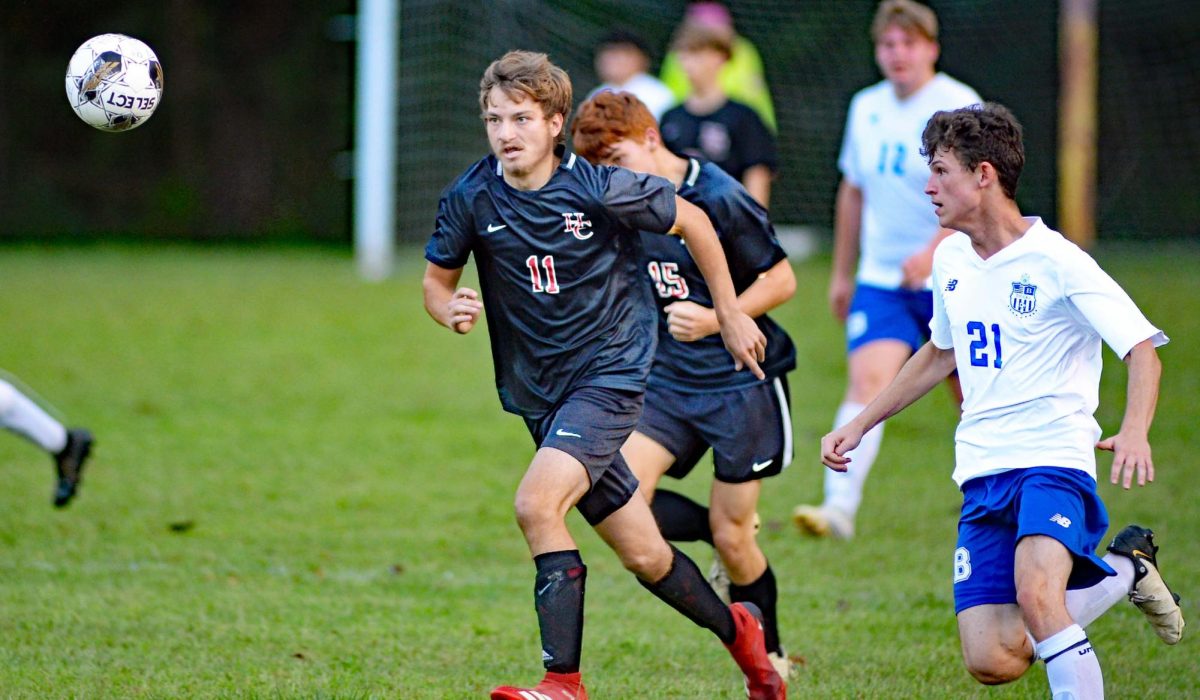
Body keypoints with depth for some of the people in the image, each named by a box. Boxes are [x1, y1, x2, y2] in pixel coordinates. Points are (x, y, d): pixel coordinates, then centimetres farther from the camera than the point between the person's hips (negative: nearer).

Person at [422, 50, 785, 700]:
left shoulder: (600, 189, -15)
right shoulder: (470, 198, -7)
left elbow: (692, 221, 0)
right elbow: (436, 279, 7)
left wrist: (729, 315, 6)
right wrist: (451, 310, -17)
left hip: (610, 372, -5)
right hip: (539, 391, 5)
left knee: (536, 504, -26)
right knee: (644, 555, 12)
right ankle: (735, 629, 39)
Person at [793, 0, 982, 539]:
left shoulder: (959, 107, -11)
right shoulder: (866, 107, 8)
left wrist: (933, 251, -34)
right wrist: (841, 272, 23)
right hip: (880, 278, 4)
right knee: (866, 379, -16)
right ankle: (840, 506, -27)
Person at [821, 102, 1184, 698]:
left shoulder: (1056, 262, -10)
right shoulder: (951, 259, 12)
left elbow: (1143, 351, -14)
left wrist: (1134, 433, -33)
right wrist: (859, 425, 29)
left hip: (1054, 460, -7)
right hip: (982, 474, 7)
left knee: (1035, 593, -35)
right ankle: (1122, 571, 19)